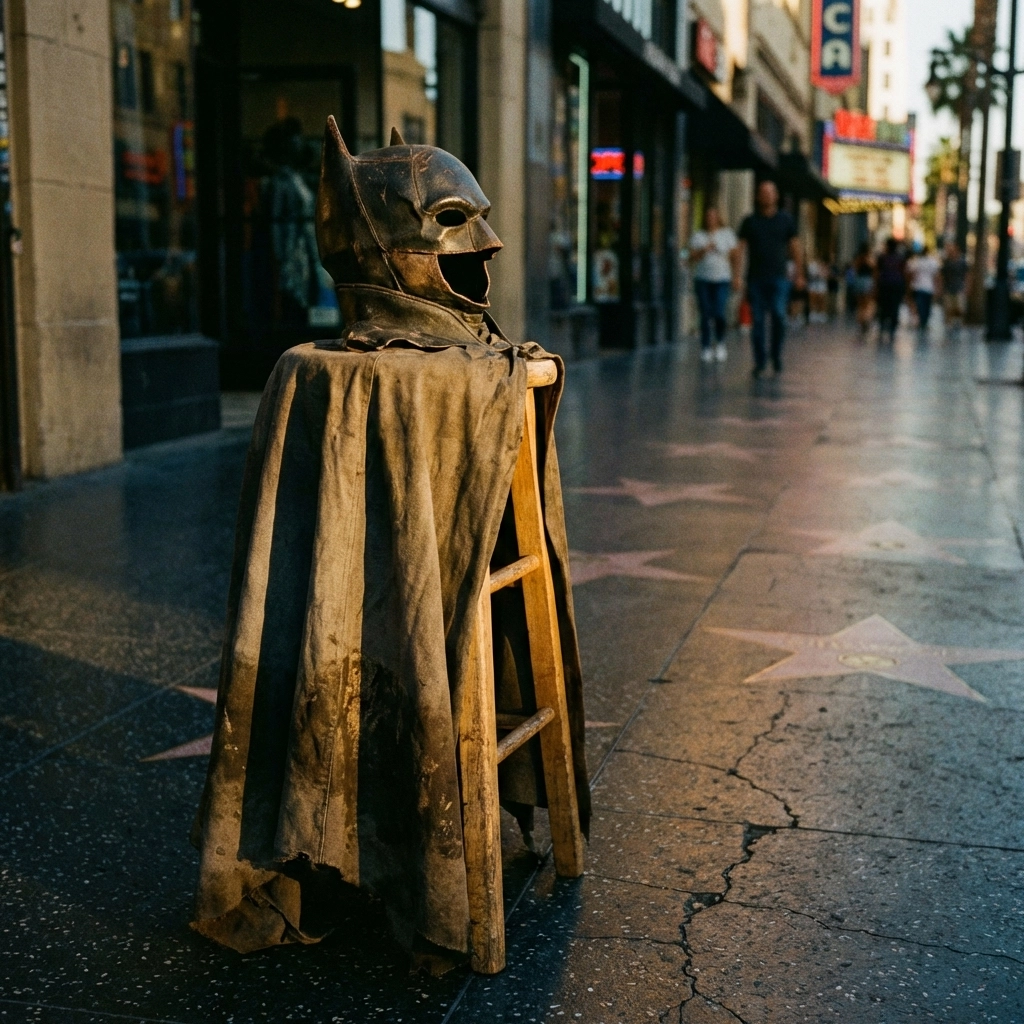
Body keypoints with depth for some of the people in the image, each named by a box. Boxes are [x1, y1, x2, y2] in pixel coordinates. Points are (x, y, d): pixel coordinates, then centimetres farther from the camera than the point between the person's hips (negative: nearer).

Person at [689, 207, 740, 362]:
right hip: (702, 280, 1)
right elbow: (692, 259, 1)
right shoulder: (698, 237, 8)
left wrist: (736, 276, -2)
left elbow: (735, 257, 7)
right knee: (705, 315, -3)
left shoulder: (727, 234, 7)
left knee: (719, 313, -15)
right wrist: (704, 250, -15)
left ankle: (721, 343, 8)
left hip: (721, 280, -1)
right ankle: (706, 348, 7)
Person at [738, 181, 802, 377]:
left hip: (778, 277, -1)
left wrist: (799, 274, 8)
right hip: (755, 278, 1)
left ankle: (777, 355, 5)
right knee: (757, 320, 0)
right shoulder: (750, 222, 8)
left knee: (779, 316, -13)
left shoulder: (785, 220, 9)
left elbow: (795, 248, 12)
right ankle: (760, 361, 8)